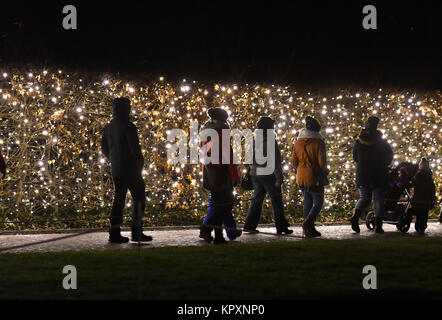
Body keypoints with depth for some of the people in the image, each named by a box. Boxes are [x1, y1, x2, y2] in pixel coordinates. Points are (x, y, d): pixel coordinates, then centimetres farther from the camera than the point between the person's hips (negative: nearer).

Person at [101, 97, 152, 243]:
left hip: (116, 170, 7)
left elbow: (104, 148, 15)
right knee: (139, 198, 1)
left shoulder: (108, 127, 9)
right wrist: (140, 164, -1)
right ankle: (137, 232, -2)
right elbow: (135, 149, -17)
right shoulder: (128, 127, -14)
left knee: (119, 198, 11)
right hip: (130, 169, -7)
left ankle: (114, 232, 6)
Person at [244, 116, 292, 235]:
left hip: (255, 175, 7)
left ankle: (249, 225, 7)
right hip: (268, 175, -7)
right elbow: (275, 161, -17)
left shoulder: (255, 140, 7)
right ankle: (281, 227, 7)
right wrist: (279, 178, -15)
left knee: (257, 199, 12)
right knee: (276, 201, 2)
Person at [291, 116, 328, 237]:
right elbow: (322, 163, -15)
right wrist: (325, 171, 5)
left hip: (301, 177, 5)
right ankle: (308, 222, -20)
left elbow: (294, 161, 5)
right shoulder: (319, 143, -12)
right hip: (315, 177, -5)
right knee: (318, 203, 4)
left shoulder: (298, 142, 3)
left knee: (308, 202, 15)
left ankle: (309, 230, 12)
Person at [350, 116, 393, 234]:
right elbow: (390, 157, 4)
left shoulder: (358, 143, 0)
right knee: (379, 199, 5)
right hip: (379, 176, -2)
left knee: (364, 198, 12)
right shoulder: (382, 142, -4)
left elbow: (355, 158, 10)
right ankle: (378, 225, -1)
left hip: (362, 175, 2)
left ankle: (356, 216, -15)